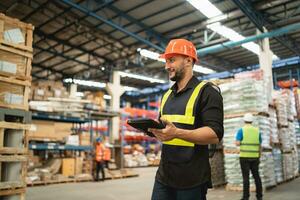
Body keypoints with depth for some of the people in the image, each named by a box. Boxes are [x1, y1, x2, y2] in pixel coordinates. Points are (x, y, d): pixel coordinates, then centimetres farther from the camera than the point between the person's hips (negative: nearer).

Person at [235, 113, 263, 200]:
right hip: (254, 157, 4)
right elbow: (259, 146, 9)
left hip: (244, 157, -4)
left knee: (246, 177, -2)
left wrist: (238, 140, 10)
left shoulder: (241, 130, -6)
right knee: (256, 176, 12)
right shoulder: (257, 131, 7)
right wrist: (258, 158, 16)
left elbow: (237, 143, -14)